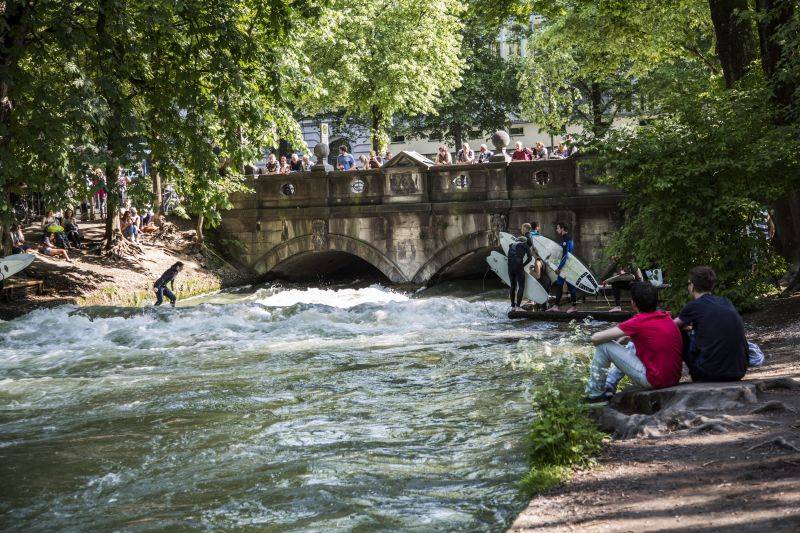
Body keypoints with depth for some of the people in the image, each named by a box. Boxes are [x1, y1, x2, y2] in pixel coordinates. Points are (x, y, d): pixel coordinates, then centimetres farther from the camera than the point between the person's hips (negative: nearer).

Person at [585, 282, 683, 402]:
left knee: (604, 346, -2)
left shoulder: (638, 322, -14)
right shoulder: (666, 316, 7)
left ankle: (595, 393, 12)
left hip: (654, 381, -8)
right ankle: (609, 386, 34)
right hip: (674, 379, 8)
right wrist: (623, 336, 20)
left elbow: (595, 338, -12)